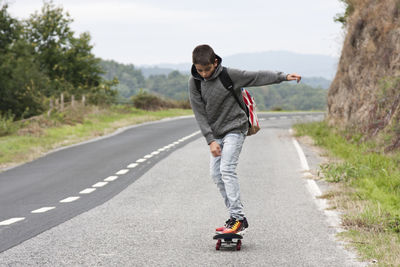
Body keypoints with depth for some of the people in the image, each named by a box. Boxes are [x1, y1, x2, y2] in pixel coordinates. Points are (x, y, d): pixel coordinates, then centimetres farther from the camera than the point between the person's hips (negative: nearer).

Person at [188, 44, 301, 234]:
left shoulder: (230, 75, -15)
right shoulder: (194, 83, -4)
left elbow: (257, 77, -9)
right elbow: (200, 113, -5)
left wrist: (284, 77, -15)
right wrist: (211, 140, -10)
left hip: (234, 128, -6)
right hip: (216, 133, 6)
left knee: (227, 169, -19)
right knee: (215, 173, 2)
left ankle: (238, 218, -20)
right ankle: (235, 217, 9)